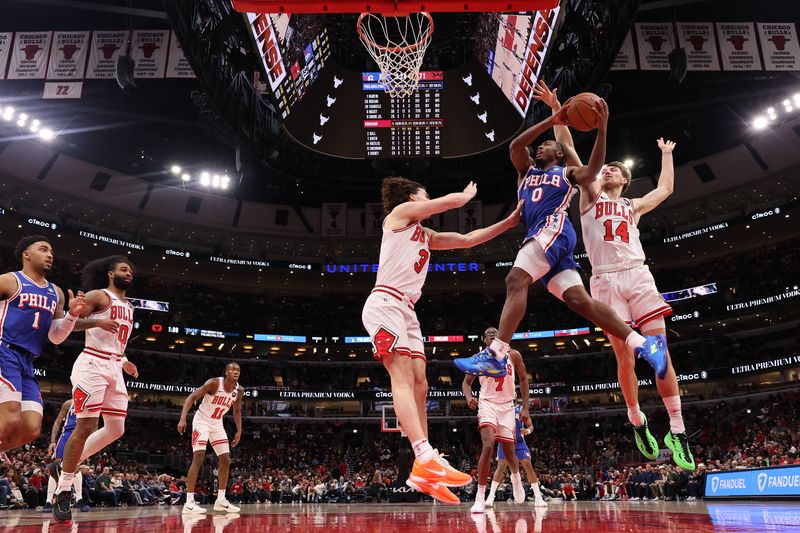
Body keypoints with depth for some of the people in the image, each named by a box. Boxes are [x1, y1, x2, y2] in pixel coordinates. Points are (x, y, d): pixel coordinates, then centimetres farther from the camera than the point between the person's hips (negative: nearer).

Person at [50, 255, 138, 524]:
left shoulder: (128, 307, 21)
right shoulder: (98, 296, -2)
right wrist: (97, 322, -25)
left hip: (114, 368, 8)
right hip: (93, 364, -8)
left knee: (116, 429, 6)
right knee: (85, 427, -10)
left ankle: (63, 466, 21)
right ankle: (63, 492, 1)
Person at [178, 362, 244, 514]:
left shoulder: (239, 390, -6)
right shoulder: (214, 383, -24)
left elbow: (237, 411, 10)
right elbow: (191, 397, -23)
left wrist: (239, 431, 6)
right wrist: (182, 419, -33)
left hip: (217, 424, 7)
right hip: (202, 421, -7)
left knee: (226, 460, 4)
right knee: (198, 458, -19)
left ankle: (221, 500, 13)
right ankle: (189, 502, -17)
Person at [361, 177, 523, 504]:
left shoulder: (426, 235, 30)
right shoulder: (401, 212, 7)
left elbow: (466, 240, 29)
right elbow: (453, 200, 4)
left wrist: (509, 222, 26)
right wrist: (469, 194, 28)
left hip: (406, 311, 9)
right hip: (385, 303, -9)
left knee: (419, 385, 0)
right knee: (403, 377, -22)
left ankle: (422, 473, -1)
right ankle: (427, 460, -34)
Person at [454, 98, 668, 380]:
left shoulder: (568, 173, 21)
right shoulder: (526, 170, 34)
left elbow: (592, 171, -3)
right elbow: (515, 145, 14)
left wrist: (601, 130, -12)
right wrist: (552, 121, 7)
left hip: (553, 227, -6)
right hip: (539, 236, 6)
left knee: (516, 280, -26)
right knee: (579, 300, -8)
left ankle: (494, 356, -35)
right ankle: (644, 344, -8)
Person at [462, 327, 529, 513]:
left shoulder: (513, 355, 1)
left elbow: (523, 379, 8)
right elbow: (467, 382, 6)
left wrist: (525, 407, 2)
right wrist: (469, 397, -16)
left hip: (507, 406, 2)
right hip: (487, 404, -2)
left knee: (509, 451, 7)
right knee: (488, 446, -23)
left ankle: (516, 477, 44)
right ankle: (480, 497, -17)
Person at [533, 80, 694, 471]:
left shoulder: (633, 207, 25)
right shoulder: (591, 196, 16)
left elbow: (665, 189, 36)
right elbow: (569, 148, 10)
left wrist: (666, 155, 46)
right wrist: (556, 111, 5)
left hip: (638, 277, 2)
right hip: (605, 282, -2)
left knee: (660, 353, -7)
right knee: (625, 357, -5)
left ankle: (677, 431, -3)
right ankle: (637, 423, 14)